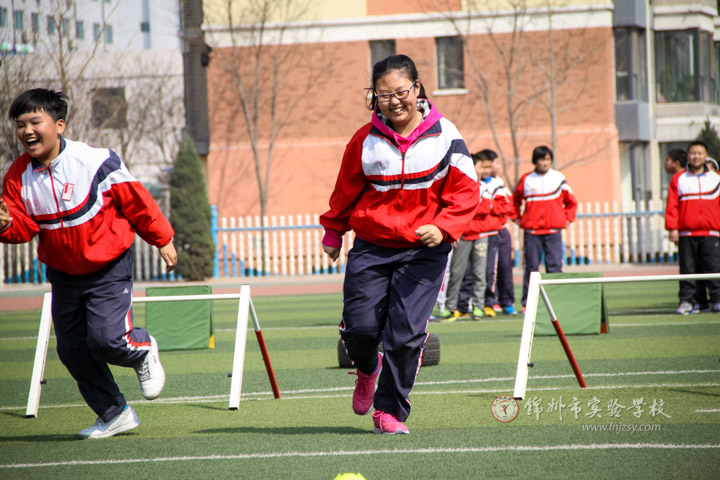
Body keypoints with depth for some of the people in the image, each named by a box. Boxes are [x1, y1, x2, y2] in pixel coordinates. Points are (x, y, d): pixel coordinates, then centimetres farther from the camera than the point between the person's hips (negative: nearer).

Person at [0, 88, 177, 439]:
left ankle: (143, 350, 17)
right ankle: (115, 416, 20)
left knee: (106, 339, -18)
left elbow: (136, 200, -9)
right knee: (72, 350, 5)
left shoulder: (95, 162, -20)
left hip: (108, 268, -5)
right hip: (63, 274, 5)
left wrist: (162, 240, 0)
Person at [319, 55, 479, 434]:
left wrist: (442, 227, -17)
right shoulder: (366, 140, -2)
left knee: (406, 334, -9)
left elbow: (465, 190, -2)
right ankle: (368, 369, 32)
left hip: (423, 250, -1)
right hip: (371, 246, 1)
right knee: (360, 327, -5)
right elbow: (346, 190, 13)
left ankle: (390, 410, 9)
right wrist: (333, 233, 21)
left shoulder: (444, 134, -5)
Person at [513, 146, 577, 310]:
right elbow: (515, 200, 19)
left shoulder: (559, 178, 5)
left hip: (553, 230, 0)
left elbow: (571, 202, 17)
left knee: (555, 266, -5)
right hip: (531, 230, 0)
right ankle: (528, 303, 4)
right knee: (531, 267, 0)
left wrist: (567, 219, 9)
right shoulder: (526, 180, 4)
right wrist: (517, 218, 9)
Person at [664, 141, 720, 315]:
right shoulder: (678, 180, 8)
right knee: (687, 269, 1)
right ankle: (686, 301, 6)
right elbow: (672, 206, 4)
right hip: (686, 234, 0)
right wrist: (672, 228, -4)